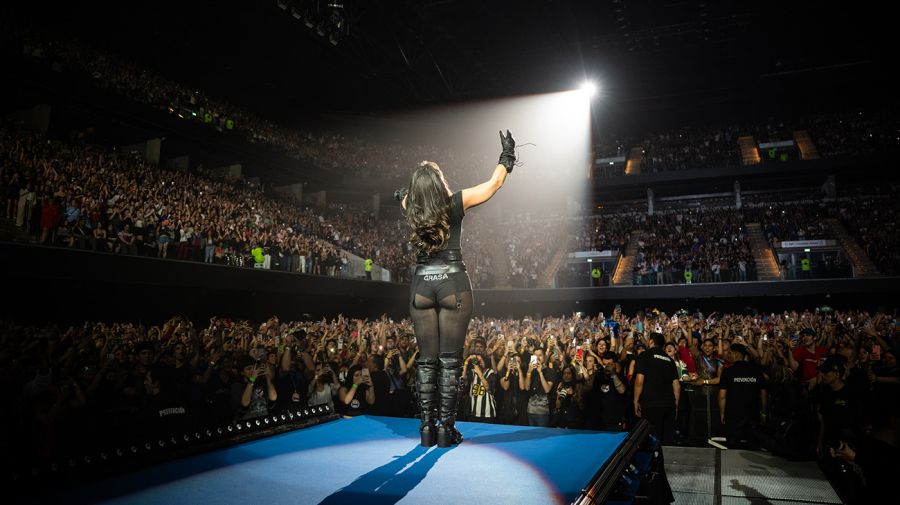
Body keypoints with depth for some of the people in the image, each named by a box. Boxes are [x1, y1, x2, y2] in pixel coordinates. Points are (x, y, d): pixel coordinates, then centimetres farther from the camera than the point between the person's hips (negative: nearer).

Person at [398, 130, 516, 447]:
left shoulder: (410, 207, 1)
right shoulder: (456, 203, -6)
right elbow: (494, 183, 7)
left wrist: (405, 192, 50)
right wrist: (508, 155, 22)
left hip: (421, 286, 3)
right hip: (453, 285, -3)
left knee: (426, 360, 8)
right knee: (450, 361, 2)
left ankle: (427, 428, 11)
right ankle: (446, 429, 5)